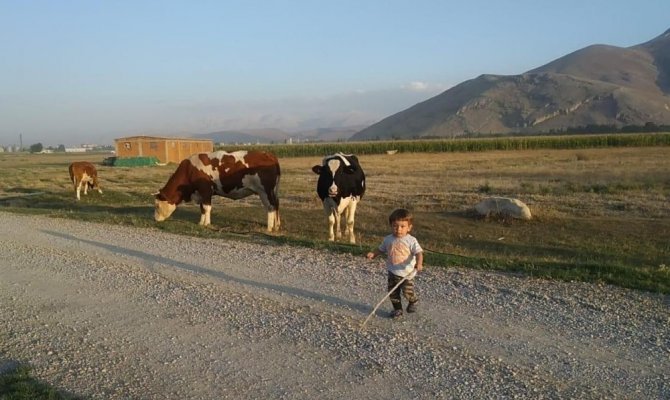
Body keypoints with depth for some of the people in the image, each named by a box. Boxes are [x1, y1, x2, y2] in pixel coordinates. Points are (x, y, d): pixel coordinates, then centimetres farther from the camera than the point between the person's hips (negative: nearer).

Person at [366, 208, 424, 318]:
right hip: (393, 272, 4)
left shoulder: (411, 240, -13)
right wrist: (373, 254, -4)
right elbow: (381, 249, 14)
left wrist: (419, 263, -37)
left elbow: (418, 252, -19)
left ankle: (413, 301, 29)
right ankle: (397, 309, 28)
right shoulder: (388, 239, 1)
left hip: (407, 273, -4)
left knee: (408, 292, -4)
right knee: (393, 293, 8)